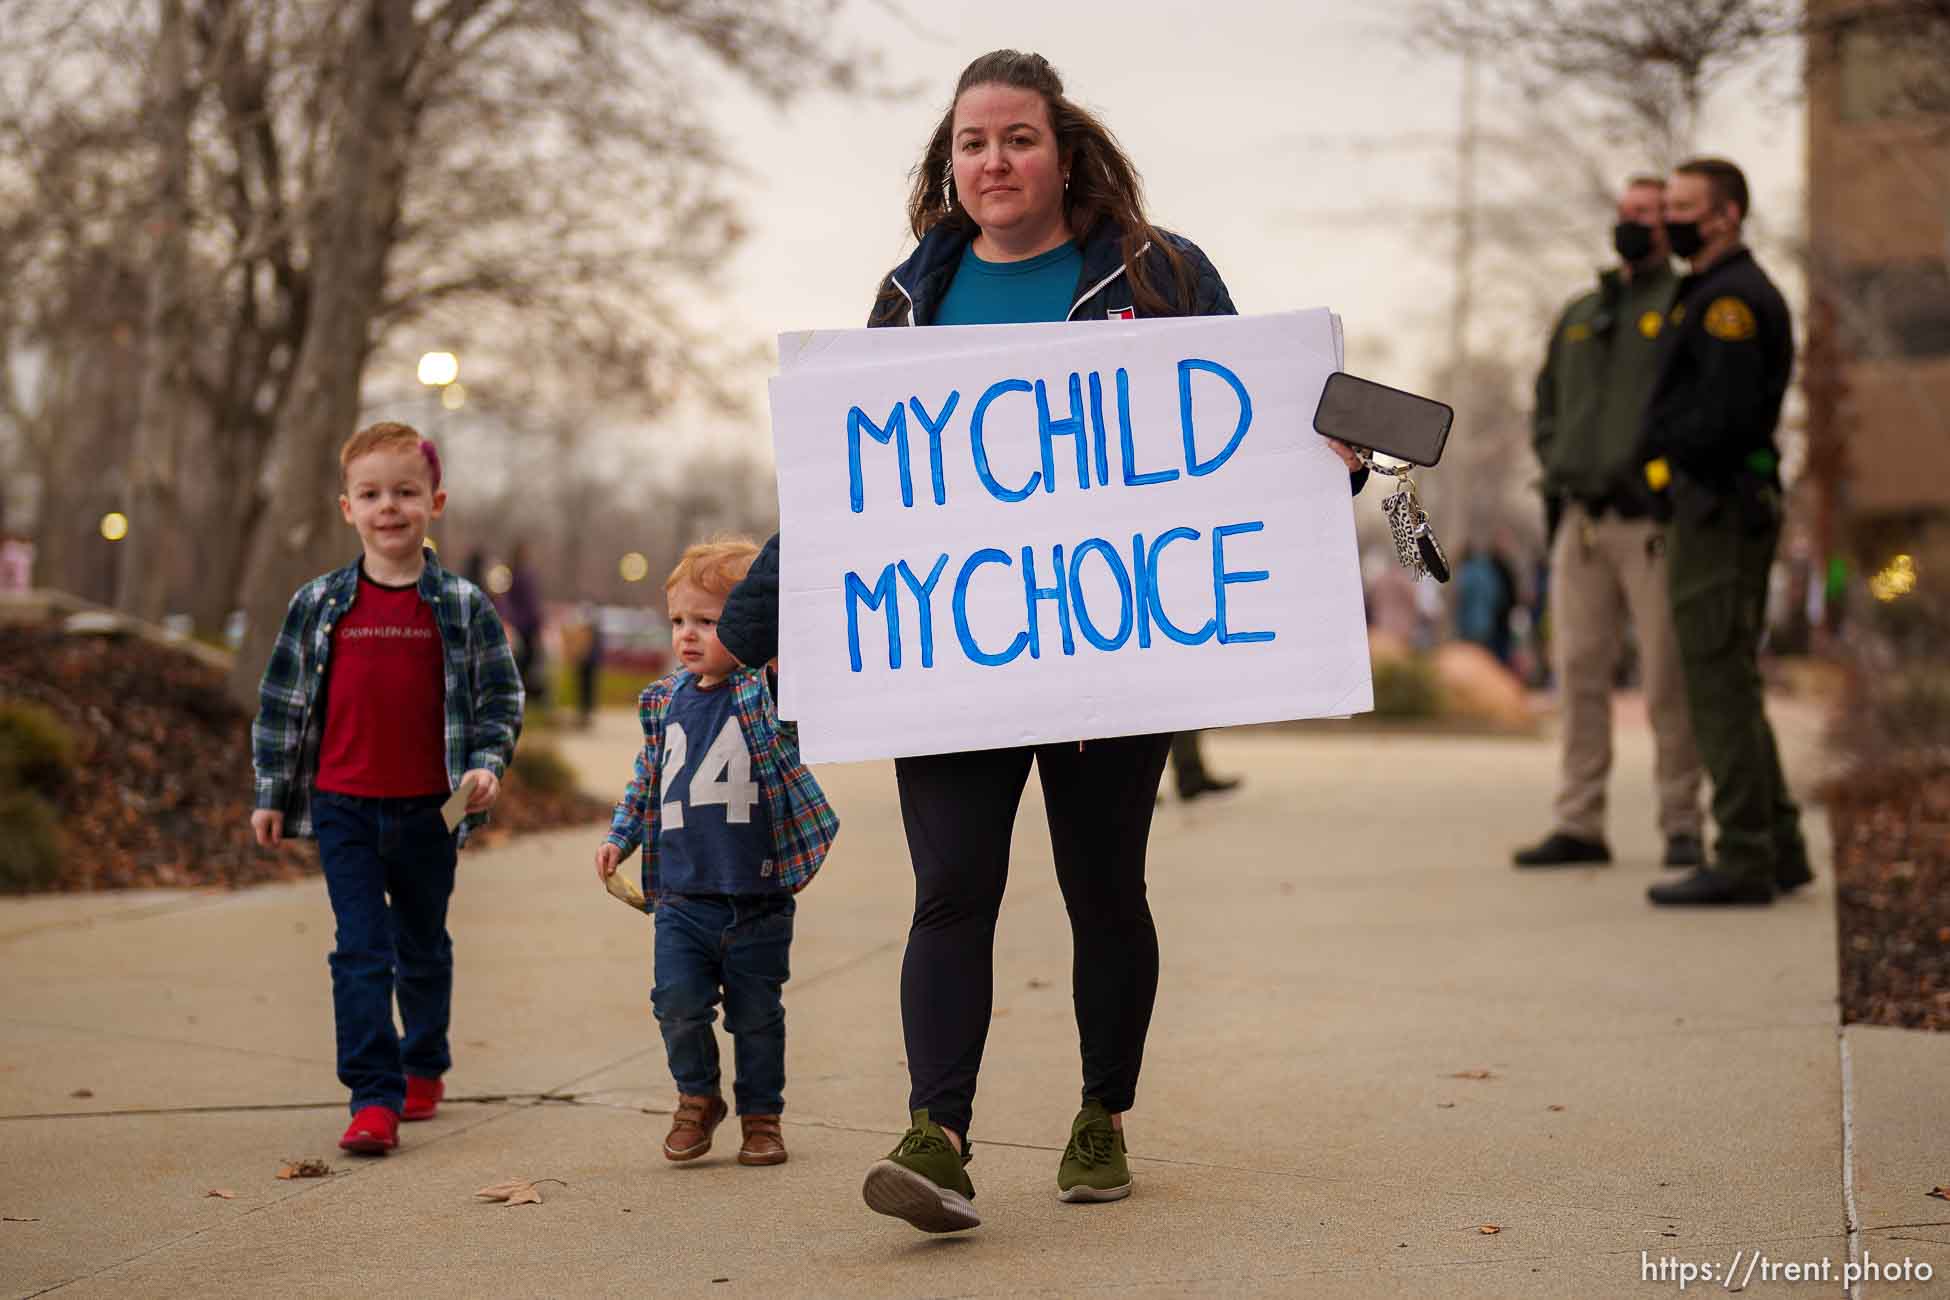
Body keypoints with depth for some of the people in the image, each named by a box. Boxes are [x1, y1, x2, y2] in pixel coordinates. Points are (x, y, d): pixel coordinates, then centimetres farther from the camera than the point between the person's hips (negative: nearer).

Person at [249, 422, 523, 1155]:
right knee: (361, 951, -6)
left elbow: (501, 698, 4)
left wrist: (487, 764, -11)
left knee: (423, 949, 16)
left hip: (428, 811, 0)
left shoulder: (463, 607, -1)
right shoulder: (320, 605, 2)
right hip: (342, 806, 0)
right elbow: (282, 701, 8)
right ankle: (374, 1097, -6)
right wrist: (272, 792, 8)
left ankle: (423, 1068, 35)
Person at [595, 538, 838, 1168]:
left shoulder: (769, 691, -5)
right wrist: (620, 837, 13)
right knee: (678, 1003, -3)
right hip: (681, 896, 3)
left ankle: (762, 1115, 26)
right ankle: (697, 1098, 21)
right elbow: (647, 779, 18)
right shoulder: (665, 700, 7)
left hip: (758, 896, -3)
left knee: (757, 1015, 8)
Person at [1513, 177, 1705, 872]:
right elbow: (1547, 404, 25)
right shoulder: (1579, 315, 20)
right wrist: (1556, 470, 9)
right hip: (1580, 522, 6)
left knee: (1668, 684, -3)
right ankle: (1579, 826, 8)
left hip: (1652, 522, -6)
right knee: (1579, 675, 4)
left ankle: (1682, 825, 5)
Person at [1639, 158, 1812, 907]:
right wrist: (1667, 453, 5)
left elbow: (1726, 411, -23)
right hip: (1718, 506, 11)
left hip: (1716, 507, -11)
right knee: (1730, 686, 14)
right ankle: (1778, 848, 19)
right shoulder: (1715, 293, 20)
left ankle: (1743, 860, -7)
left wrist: (1665, 456, -8)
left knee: (1717, 685, -9)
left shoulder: (1730, 298, -13)